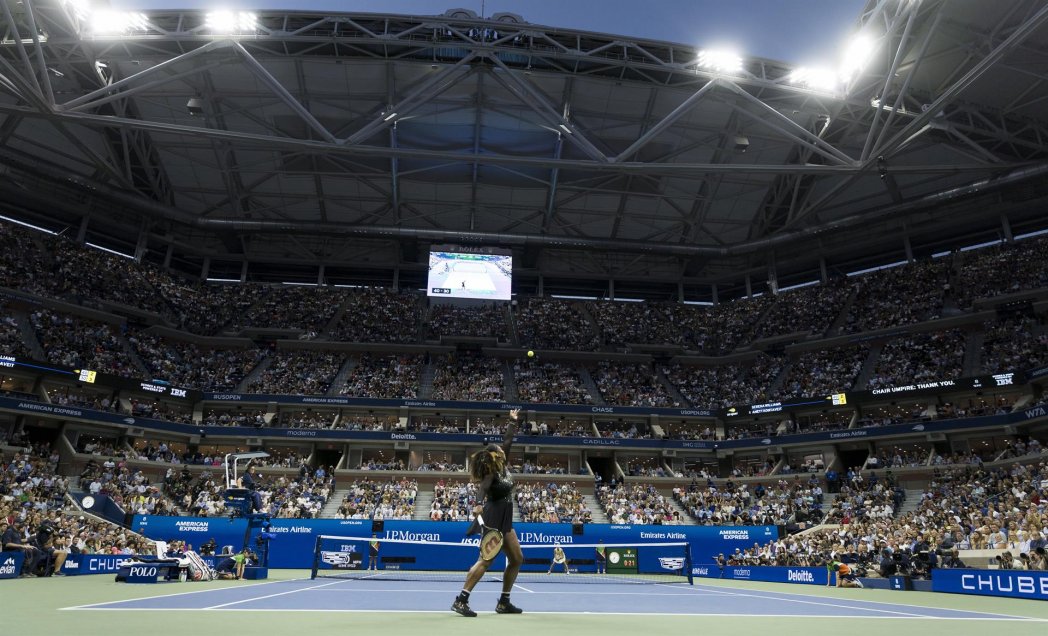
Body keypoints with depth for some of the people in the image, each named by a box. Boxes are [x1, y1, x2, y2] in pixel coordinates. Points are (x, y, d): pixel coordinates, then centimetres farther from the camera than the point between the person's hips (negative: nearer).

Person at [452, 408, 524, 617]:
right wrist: (479, 505, -56)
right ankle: (460, 600, -10)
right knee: (486, 560, -13)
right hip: (493, 521, -9)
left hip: (504, 521, 9)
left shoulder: (501, 467, 7)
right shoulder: (491, 472, -16)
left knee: (517, 559, 10)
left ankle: (504, 603, 16)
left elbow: (507, 441, 17)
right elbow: (482, 488, -37)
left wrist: (513, 422, 23)